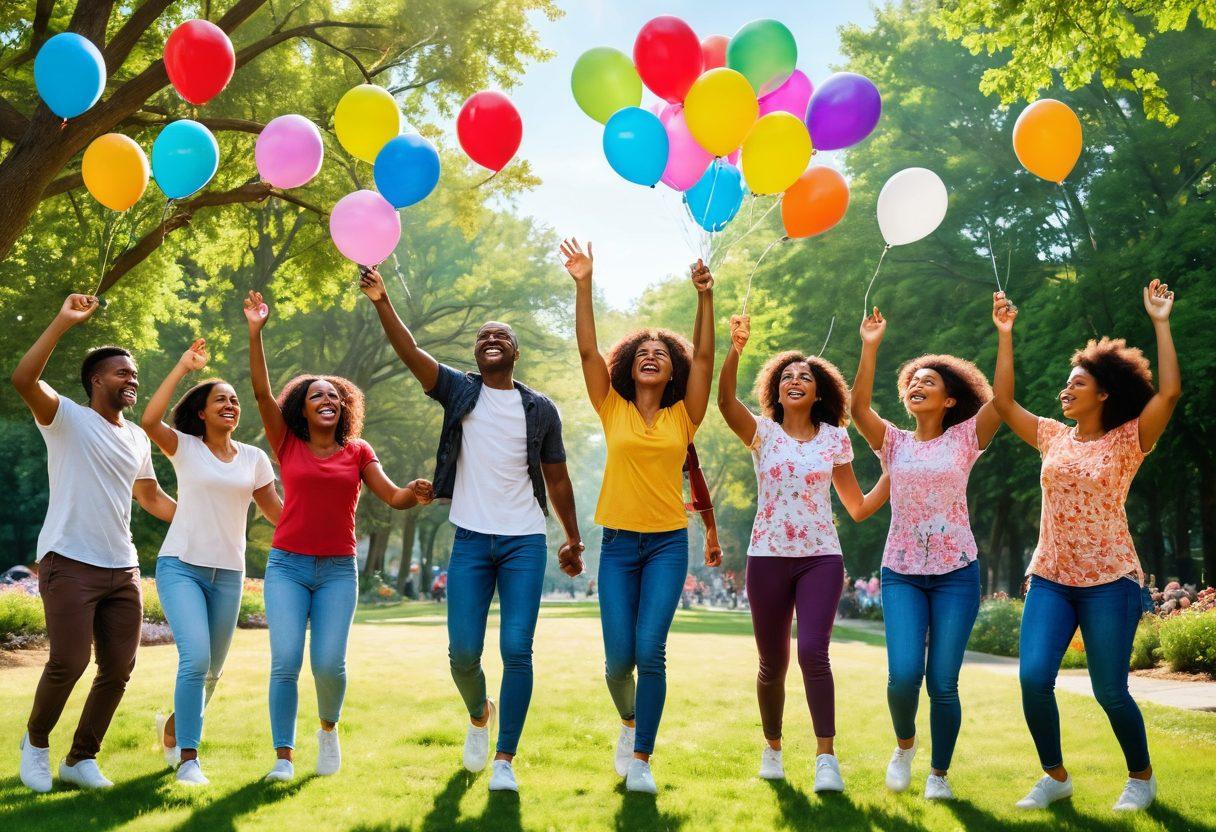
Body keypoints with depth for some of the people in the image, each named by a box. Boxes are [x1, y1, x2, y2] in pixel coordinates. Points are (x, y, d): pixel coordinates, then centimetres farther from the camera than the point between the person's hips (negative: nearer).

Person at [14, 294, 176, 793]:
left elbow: (152, 498, 28)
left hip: (122, 569, 7)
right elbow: (23, 379, -22)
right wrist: (63, 322, -25)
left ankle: (80, 759, 20)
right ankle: (36, 742, 15)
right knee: (69, 662, -13)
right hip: (70, 563, -6)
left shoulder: (137, 439, 17)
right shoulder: (67, 418, -3)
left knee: (118, 669, 4)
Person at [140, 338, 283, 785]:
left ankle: (175, 727, 39)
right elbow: (148, 420, -19)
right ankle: (187, 759, -10)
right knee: (196, 659, -20)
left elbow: (276, 510, 13)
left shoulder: (254, 458, 9)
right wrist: (183, 366, -16)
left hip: (228, 574, 4)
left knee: (211, 670, 11)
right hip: (181, 567, -4)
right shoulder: (185, 447, -1)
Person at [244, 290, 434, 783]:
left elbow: (392, 496, 2)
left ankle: (329, 728, 20)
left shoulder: (357, 452, 9)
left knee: (328, 663, -10)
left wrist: (415, 496, -22)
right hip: (287, 566, -1)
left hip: (338, 571, 1)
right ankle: (283, 756, -2)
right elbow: (261, 391, -5)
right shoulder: (288, 445, 5)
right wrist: (255, 332, -14)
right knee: (286, 662, -11)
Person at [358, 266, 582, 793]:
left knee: (516, 650, -8)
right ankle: (479, 715, 32)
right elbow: (409, 351, -11)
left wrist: (573, 539, 16)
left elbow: (556, 478, 14)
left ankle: (504, 760, -1)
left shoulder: (540, 409, 7)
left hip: (525, 542, 0)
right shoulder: (459, 391, 5)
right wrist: (381, 302, -26)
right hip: (470, 540, 0)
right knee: (463, 651, -1)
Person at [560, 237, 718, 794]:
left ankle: (642, 758, -1)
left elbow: (704, 356, -5)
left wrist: (705, 297, -15)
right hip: (618, 543, 1)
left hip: (668, 543, -1)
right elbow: (588, 351, -4)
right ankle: (629, 721, 32)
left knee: (650, 650, -12)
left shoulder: (683, 417, 5)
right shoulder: (613, 411, 5)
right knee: (618, 657, -2)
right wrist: (583, 287, -12)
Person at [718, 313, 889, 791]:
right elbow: (725, 401, -20)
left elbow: (859, 508, 11)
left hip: (821, 558, 0)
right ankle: (772, 748, 27)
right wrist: (735, 350, -34)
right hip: (768, 558, 1)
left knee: (813, 654, -18)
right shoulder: (762, 433, 3)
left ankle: (826, 757, -12)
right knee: (772, 663, 6)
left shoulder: (835, 439, 6)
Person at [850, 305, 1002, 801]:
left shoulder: (964, 439, 4)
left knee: (942, 682, -3)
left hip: (956, 574, -1)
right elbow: (858, 407, -8)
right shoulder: (894, 443, 7)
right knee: (904, 674, -14)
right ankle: (904, 744, 17)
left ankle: (939, 773, 17)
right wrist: (870, 347, -11)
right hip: (901, 573, 1)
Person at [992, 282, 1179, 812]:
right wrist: (1004, 334, 7)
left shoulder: (1128, 441, -3)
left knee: (1109, 691, -2)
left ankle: (1141, 777, 24)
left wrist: (1160, 323, -14)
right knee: (1033, 678, -11)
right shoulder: (1053, 437, 9)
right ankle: (1055, 776, 8)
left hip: (1109, 581, -4)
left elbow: (1169, 392, -16)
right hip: (1049, 577, 4)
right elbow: (1003, 401, 9)